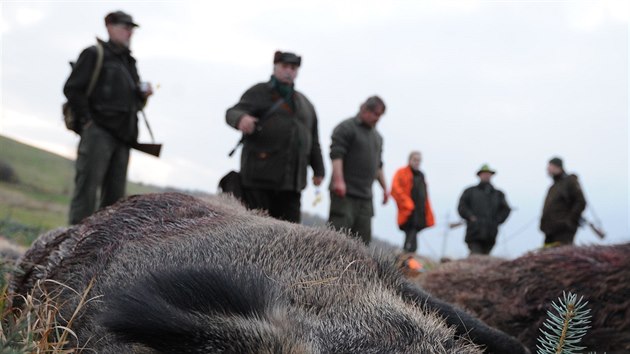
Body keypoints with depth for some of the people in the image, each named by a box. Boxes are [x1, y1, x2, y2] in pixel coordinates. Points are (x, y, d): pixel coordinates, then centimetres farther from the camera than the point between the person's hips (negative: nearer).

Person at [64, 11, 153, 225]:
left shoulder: (129, 62, 25)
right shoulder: (94, 54, 2)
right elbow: (72, 89, -6)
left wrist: (143, 95, 5)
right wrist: (87, 121, -12)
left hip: (121, 136, 7)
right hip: (98, 132, -7)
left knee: (115, 194, 4)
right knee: (87, 189, -10)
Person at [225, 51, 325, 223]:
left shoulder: (304, 103, 22)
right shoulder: (259, 93, 5)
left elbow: (313, 140, 24)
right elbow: (233, 113, -12)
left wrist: (318, 170, 18)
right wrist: (241, 119, -36)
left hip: (291, 181, 4)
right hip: (259, 176, -4)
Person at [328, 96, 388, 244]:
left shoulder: (377, 137, 22)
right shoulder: (346, 128, -4)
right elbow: (336, 154, -14)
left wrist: (384, 187, 22)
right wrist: (339, 180, -25)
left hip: (366, 197, 8)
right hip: (345, 193, -7)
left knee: (363, 238, 2)